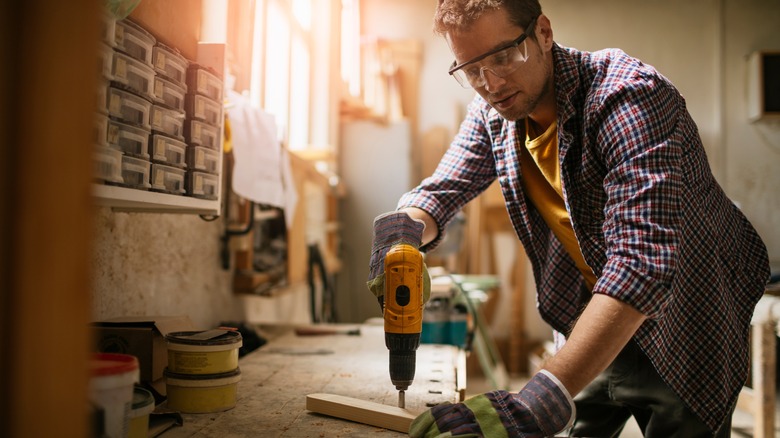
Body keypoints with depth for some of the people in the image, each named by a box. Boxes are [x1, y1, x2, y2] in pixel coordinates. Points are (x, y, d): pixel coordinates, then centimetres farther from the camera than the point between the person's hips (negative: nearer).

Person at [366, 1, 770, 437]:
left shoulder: (628, 95, -31)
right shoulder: (492, 113, -9)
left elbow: (642, 260, -41)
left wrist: (541, 401, -50)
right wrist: (406, 226, -29)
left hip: (688, 323, -5)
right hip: (591, 316, 5)